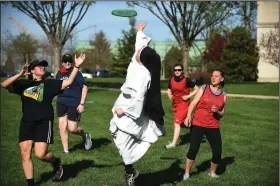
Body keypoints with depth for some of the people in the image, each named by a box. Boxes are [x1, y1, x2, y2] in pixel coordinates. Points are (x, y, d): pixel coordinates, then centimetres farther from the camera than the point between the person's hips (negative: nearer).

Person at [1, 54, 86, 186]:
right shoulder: (23, 84, 9)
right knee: (25, 154, -1)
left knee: (40, 154, -11)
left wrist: (76, 66, -13)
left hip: (44, 122, -2)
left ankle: (56, 162, 22)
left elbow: (68, 82, -4)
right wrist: (20, 74, -13)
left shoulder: (49, 84, 6)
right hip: (27, 122, 3)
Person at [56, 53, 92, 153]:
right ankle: (66, 151, 12)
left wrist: (82, 103, -15)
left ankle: (86, 136, 29)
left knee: (72, 128, -4)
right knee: (62, 127, 1)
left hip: (74, 104, -5)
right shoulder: (59, 74, 8)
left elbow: (84, 87, -10)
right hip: (61, 103, 5)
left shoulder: (76, 73, -8)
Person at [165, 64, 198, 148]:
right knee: (181, 123, 18)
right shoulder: (172, 80, 2)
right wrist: (170, 95, -2)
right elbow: (169, 90, 18)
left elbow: (196, 89, -7)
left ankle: (173, 143, -15)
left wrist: (188, 96, -16)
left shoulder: (186, 80, -13)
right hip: (175, 104, 6)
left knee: (177, 123, -14)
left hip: (184, 104, -6)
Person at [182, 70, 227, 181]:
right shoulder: (204, 88, 1)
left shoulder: (223, 95, 7)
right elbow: (193, 103, -5)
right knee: (193, 149, -11)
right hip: (197, 125, -3)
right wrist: (188, 116, -20)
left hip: (213, 127, 3)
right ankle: (187, 173, 7)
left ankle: (212, 172, 23)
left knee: (218, 152, -2)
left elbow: (222, 114, 16)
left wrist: (217, 112, -8)